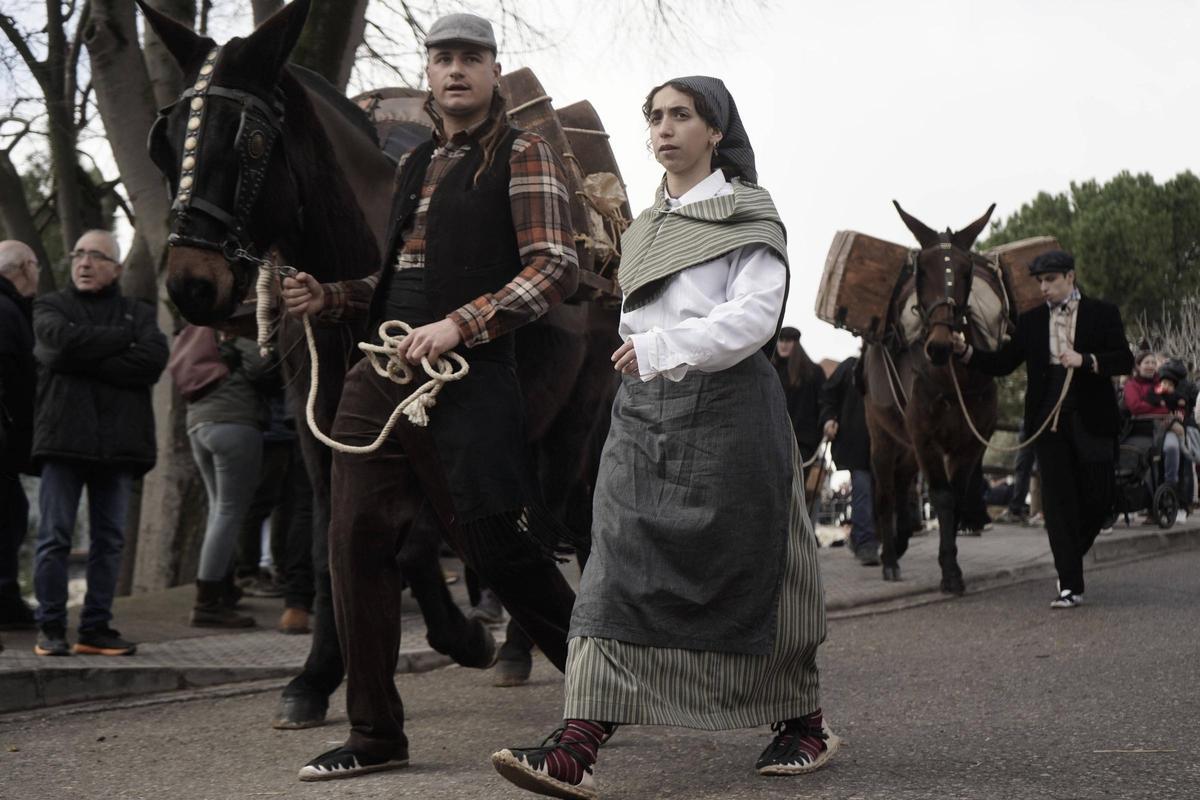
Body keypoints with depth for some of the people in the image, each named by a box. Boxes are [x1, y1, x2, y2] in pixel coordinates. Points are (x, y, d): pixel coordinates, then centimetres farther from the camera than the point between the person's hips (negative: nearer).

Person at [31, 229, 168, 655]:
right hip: (64, 435, -2)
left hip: (119, 439, 2)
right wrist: (124, 338, -5)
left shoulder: (140, 313, 15)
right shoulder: (50, 307, 13)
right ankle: (51, 627, 1)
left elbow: (153, 361, -6)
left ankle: (96, 627, 9)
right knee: (54, 536, -4)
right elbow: (64, 339, -11)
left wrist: (82, 360, -9)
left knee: (109, 539, 3)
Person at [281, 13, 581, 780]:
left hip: (466, 381, -7)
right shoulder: (416, 164, 20)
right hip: (380, 377, 7)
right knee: (358, 543, 3)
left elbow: (557, 267, -12)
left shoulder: (524, 155, -1)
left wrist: (458, 326, -19)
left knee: (501, 548, -2)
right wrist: (327, 297, 9)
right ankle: (375, 734, 12)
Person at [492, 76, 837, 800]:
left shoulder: (749, 214, 0)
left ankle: (804, 722, 21)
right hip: (644, 412, 5)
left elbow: (755, 314, -12)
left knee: (747, 569, 2)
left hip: (725, 409, -5)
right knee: (619, 570, -7)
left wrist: (662, 348, -19)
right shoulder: (646, 227, 20)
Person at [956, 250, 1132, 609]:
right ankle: (1069, 585, -1)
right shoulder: (1031, 321, 11)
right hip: (1049, 420, 1)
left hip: (1091, 420, -1)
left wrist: (1085, 360, -19)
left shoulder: (1103, 313, 3)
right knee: (1058, 498, -2)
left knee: (1098, 497, 2)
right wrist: (965, 351, -5)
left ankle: (1073, 550, 32)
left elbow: (1125, 361, -4)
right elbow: (1003, 363, 10)